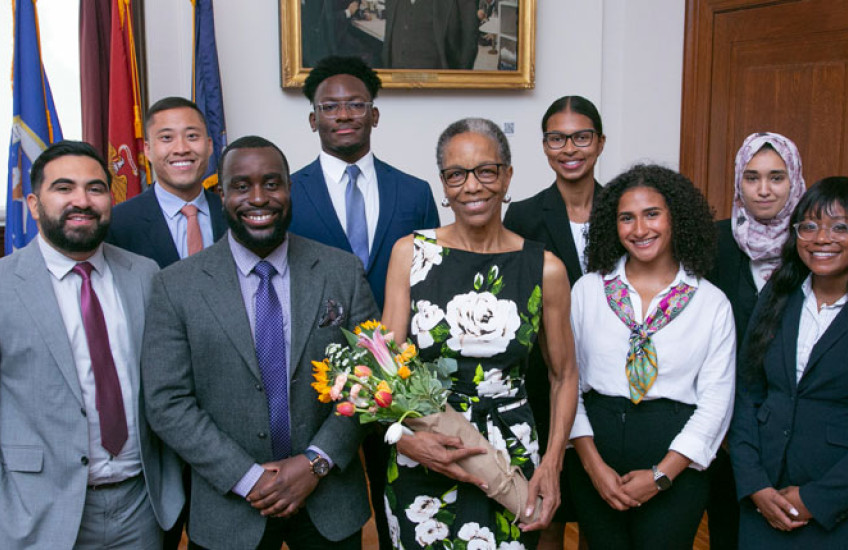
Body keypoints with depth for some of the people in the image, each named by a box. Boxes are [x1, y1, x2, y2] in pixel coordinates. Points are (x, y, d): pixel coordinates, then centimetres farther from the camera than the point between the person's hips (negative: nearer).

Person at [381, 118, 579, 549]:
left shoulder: (545, 269, -4)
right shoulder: (410, 253, -3)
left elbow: (563, 375, 6)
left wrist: (552, 463, -4)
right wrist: (404, 436, -20)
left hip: (511, 459, 0)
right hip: (420, 462, 0)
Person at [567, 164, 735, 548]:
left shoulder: (712, 303, 1)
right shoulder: (588, 290, 3)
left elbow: (715, 401, -2)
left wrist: (662, 474, -10)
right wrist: (594, 465, -8)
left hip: (676, 464, -1)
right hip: (596, 448, 1)